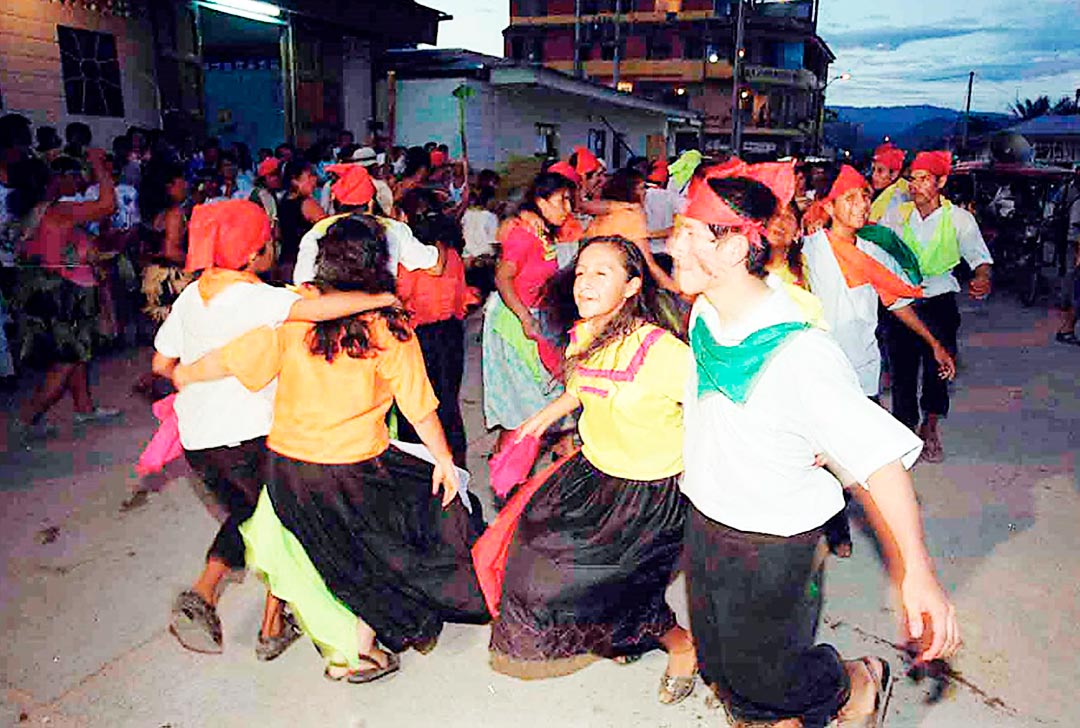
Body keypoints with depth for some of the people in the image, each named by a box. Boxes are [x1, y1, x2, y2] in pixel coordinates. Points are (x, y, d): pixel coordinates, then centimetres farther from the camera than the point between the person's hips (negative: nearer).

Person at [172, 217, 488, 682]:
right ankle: (357, 654, 27)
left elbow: (235, 360, -8)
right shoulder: (389, 329, -13)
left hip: (285, 464, 3)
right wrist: (444, 459, 4)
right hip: (353, 472, -3)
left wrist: (187, 374, 12)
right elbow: (420, 409, -9)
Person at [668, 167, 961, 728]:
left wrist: (918, 571, -34)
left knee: (761, 668, 13)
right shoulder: (704, 314, -6)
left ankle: (858, 683, 42)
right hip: (703, 522, 7)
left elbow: (881, 453, -29)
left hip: (770, 548, -7)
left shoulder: (801, 353, -30)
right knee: (718, 659, 23)